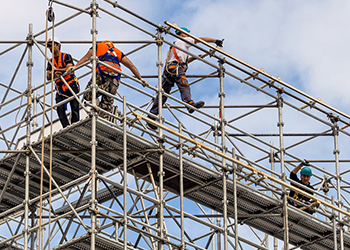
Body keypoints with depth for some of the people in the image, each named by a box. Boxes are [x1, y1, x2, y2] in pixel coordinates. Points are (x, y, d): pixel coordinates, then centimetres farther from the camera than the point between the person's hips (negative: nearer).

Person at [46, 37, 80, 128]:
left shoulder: (66, 56, 1)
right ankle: (66, 128, -19)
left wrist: (56, 70, -18)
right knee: (60, 108, -14)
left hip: (71, 85, -4)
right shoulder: (50, 61, 15)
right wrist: (54, 74, -18)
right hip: (60, 88, 4)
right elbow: (48, 77, 4)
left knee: (75, 107, -8)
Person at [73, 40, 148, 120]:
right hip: (116, 75, 3)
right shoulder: (118, 52, 34)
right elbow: (131, 65, 25)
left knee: (88, 95, -4)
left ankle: (106, 88, -27)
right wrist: (140, 79, 25)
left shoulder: (98, 46, 27)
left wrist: (75, 67, 5)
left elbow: (87, 57, 12)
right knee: (107, 103, 5)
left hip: (102, 71, -3)